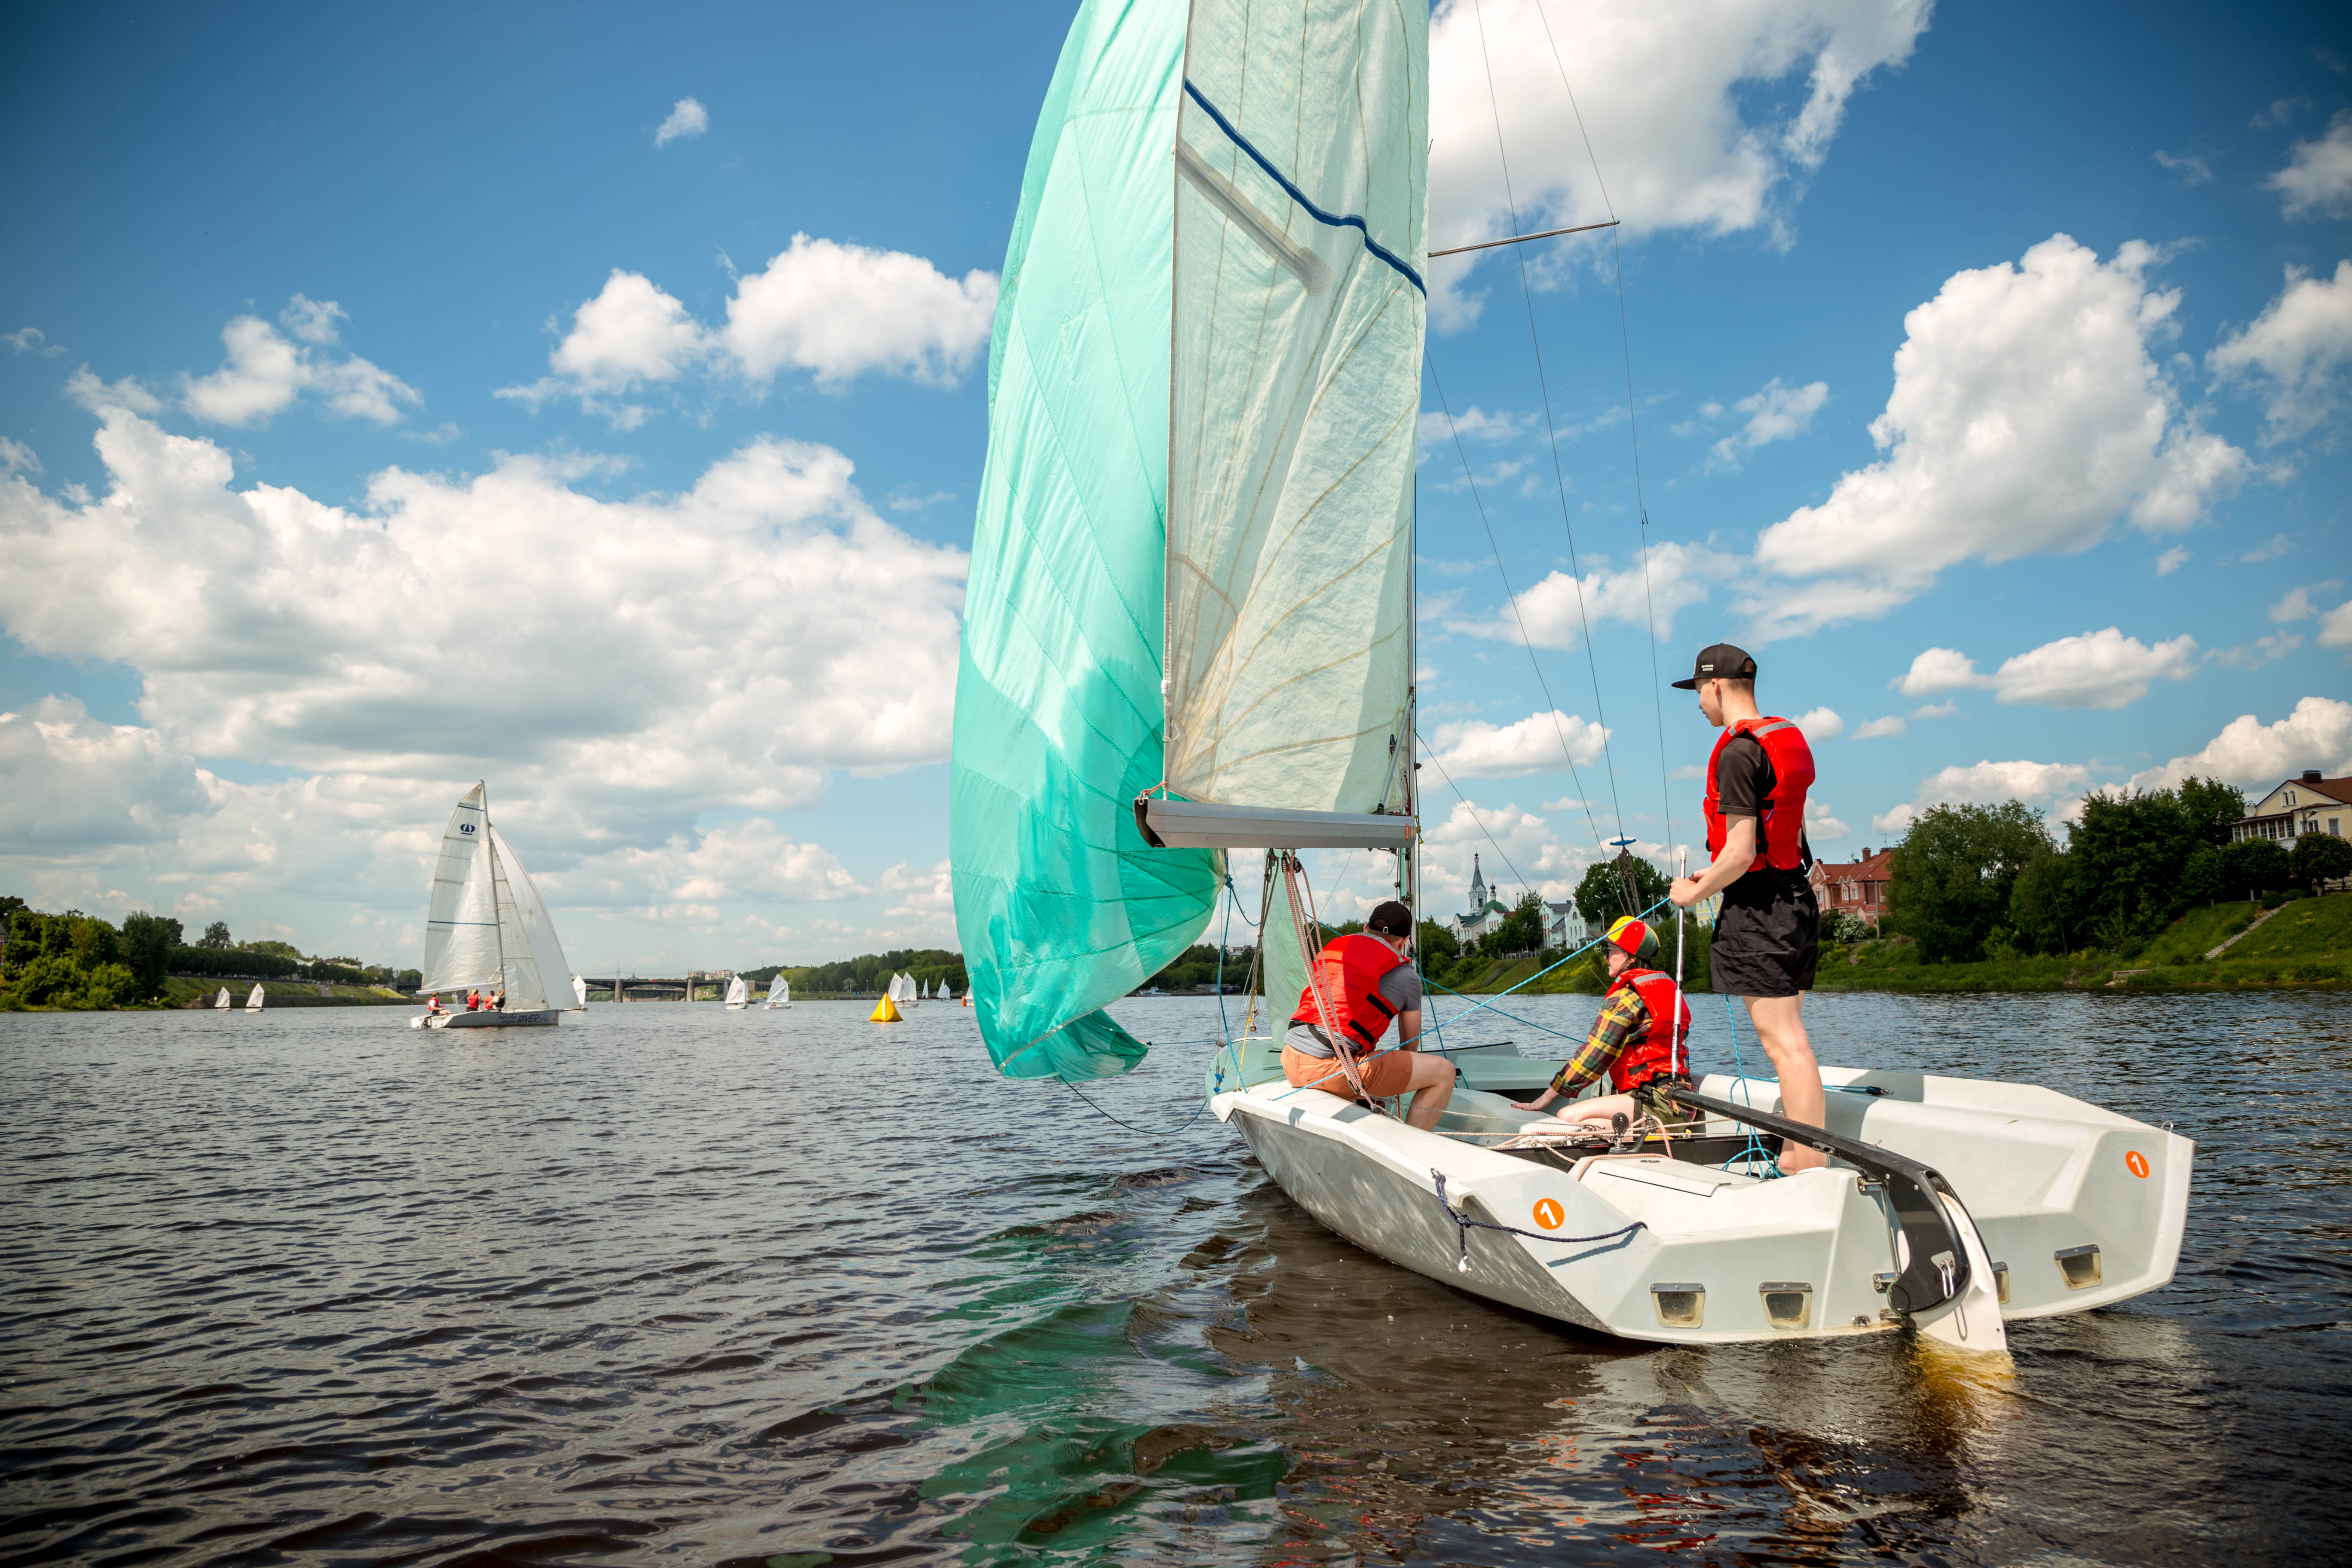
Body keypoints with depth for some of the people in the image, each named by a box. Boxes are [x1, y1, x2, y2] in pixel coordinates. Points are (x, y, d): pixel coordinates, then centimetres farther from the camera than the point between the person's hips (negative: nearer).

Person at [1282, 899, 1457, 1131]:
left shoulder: (1331, 948, 22)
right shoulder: (1406, 975, 6)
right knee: (1443, 1072, 2)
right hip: (1334, 1067, -7)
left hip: (1290, 1060, 7)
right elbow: (1410, 1046, 17)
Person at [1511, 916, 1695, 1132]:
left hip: (1657, 1101, -10)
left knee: (1568, 1117, -21)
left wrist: (1548, 1096, -7)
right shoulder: (1668, 987, 17)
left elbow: (1594, 1054, -12)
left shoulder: (1624, 999, -11)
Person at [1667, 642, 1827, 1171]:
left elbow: (1741, 853, -21)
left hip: (1757, 909, -10)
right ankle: (1799, 1155, 23)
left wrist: (1694, 893, -5)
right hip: (1797, 899, 10)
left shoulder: (1739, 751, -17)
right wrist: (1715, 877, 23)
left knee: (1783, 1042, -9)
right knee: (1789, 1035, 15)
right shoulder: (1789, 739, 14)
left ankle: (1812, 1173, -7)